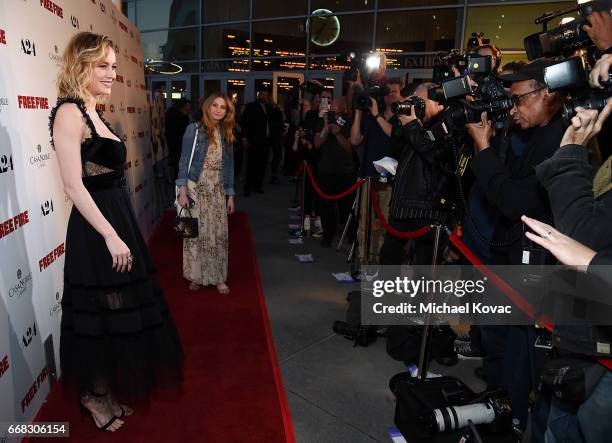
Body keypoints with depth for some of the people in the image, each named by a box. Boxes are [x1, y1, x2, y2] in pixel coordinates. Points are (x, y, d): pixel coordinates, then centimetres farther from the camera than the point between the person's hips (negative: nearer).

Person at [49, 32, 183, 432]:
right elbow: (74, 185, -20)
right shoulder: (69, 112, -15)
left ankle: (108, 389, 37)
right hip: (96, 230, -9)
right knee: (102, 314, 5)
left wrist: (119, 231, 16)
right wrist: (111, 237, -22)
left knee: (120, 310, 18)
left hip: (116, 220, 9)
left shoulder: (94, 113, 12)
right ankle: (95, 395, 28)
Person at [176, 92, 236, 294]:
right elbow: (184, 161, -5)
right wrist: (182, 190, -12)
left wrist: (230, 194, 10)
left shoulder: (226, 134, 9)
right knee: (196, 232, 3)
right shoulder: (194, 129, -3)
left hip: (218, 191, 3)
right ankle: (196, 276, 18)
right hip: (196, 188, -3)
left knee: (218, 234, 4)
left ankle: (218, 278, 15)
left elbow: (229, 166, 12)